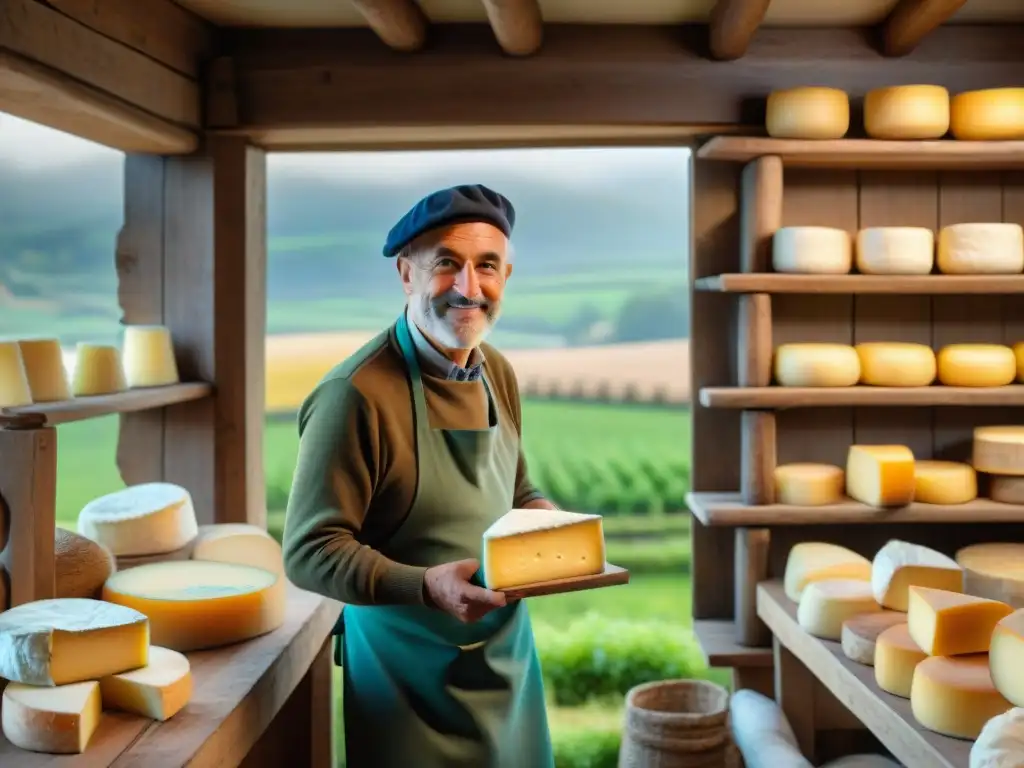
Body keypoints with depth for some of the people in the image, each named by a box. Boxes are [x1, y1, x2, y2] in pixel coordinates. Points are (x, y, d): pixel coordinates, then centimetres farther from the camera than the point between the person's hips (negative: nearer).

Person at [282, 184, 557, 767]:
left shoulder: (499, 374, 2)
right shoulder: (357, 394, -21)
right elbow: (309, 552, -20)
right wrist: (426, 586, -31)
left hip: (508, 657, 7)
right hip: (409, 675, -6)